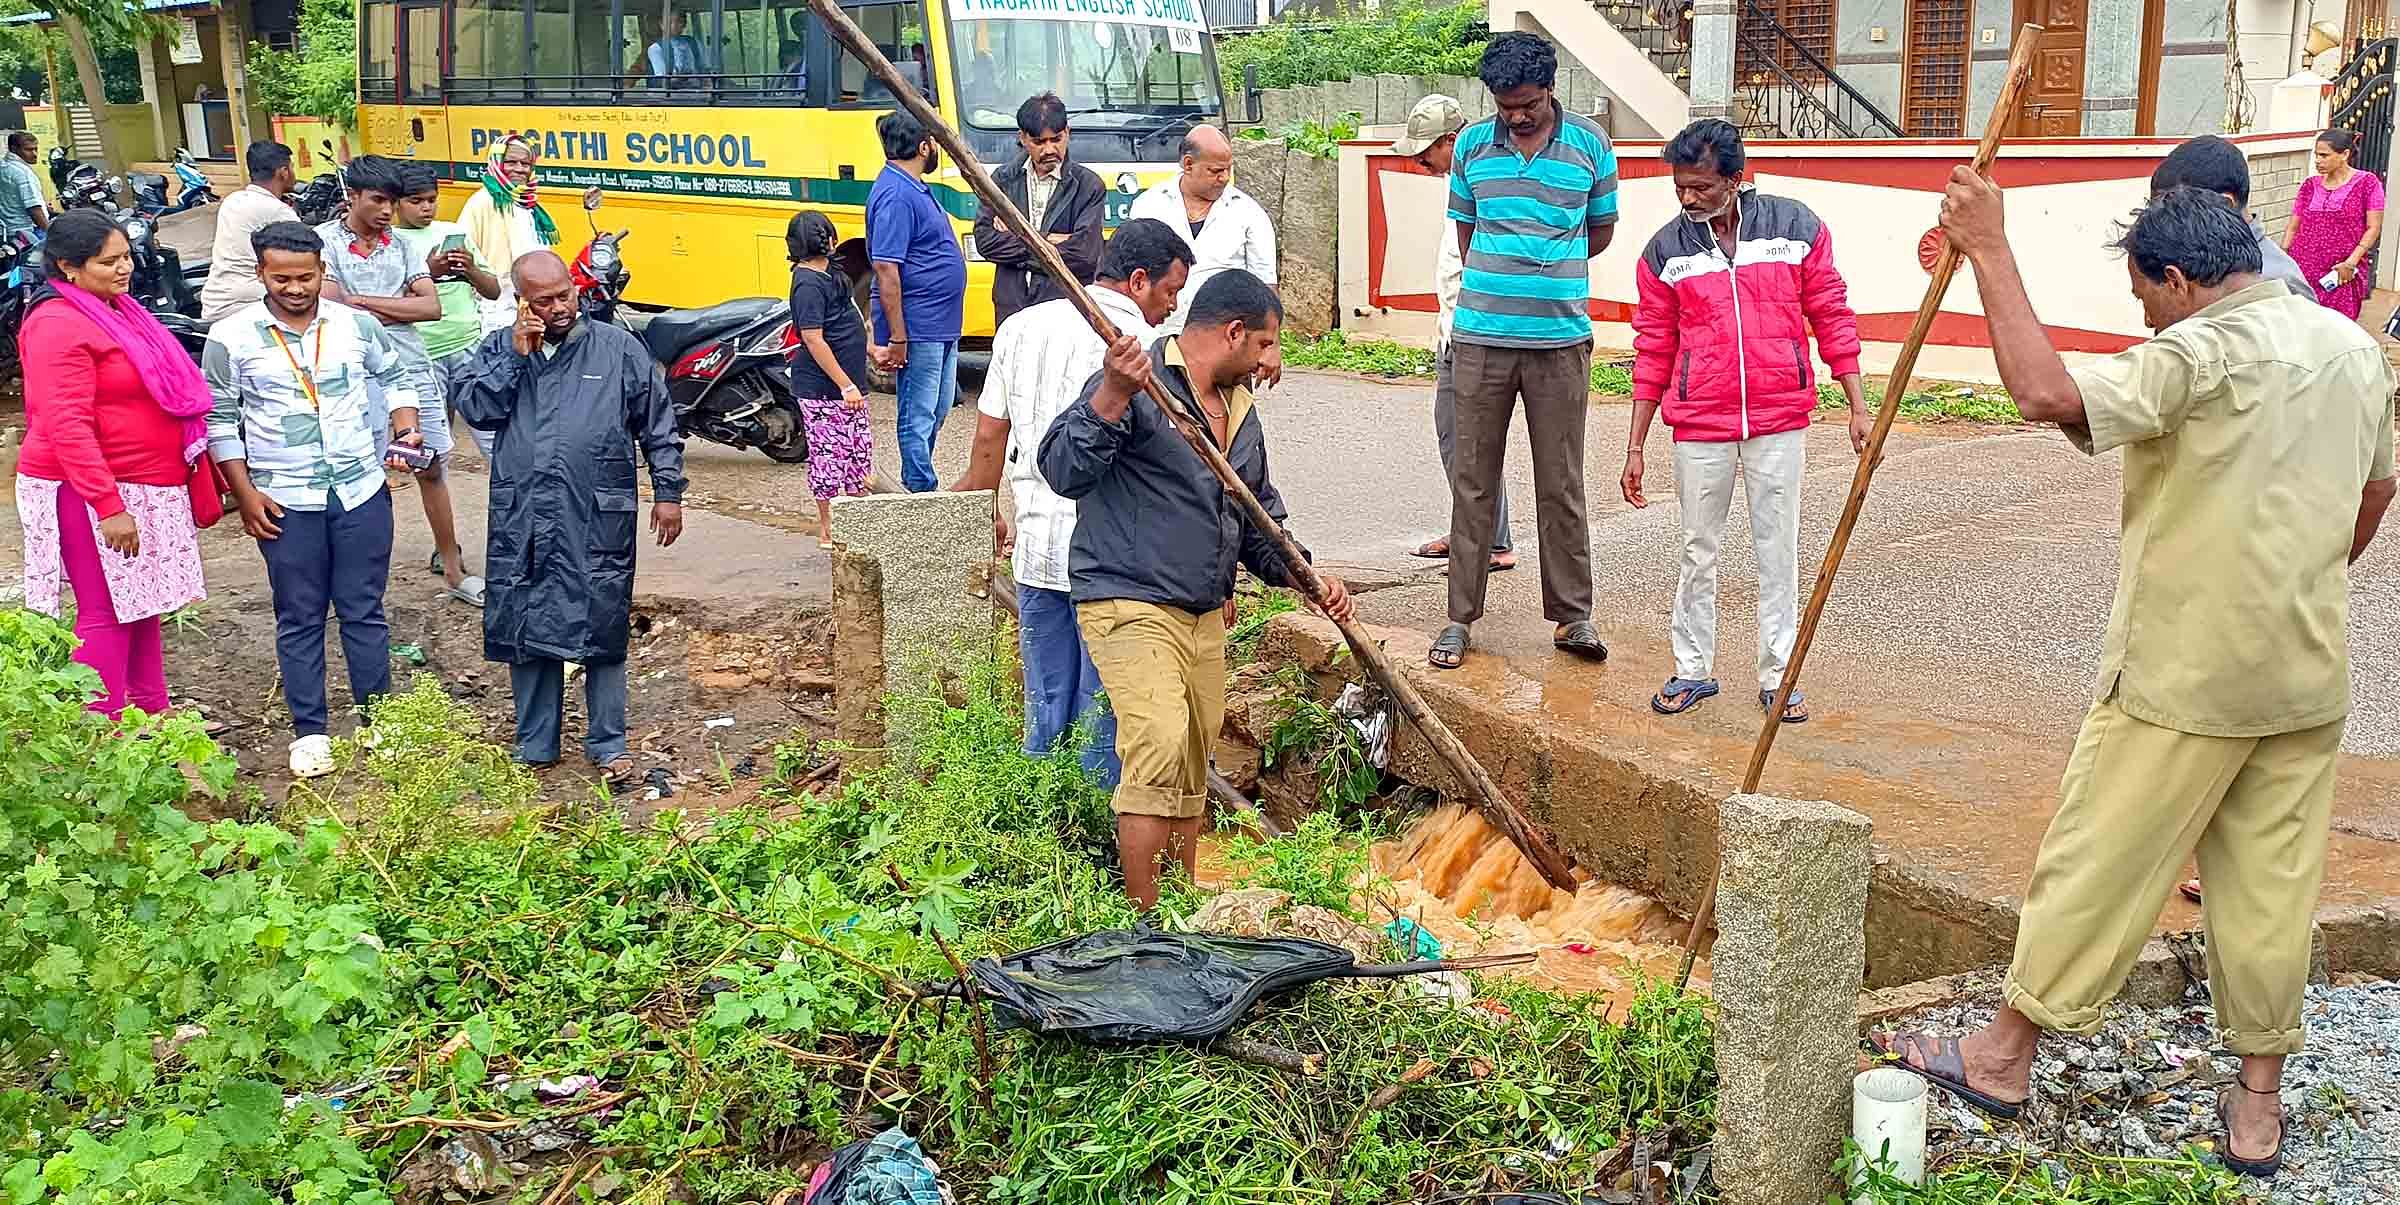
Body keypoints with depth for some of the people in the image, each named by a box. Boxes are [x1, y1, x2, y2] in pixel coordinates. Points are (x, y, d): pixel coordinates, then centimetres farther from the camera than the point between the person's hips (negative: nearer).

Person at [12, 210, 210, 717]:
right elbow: (67, 427, -24)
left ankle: (152, 713, 28)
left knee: (142, 601, 17)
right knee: (106, 612, -5)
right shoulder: (58, 326, -18)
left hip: (140, 487, 10)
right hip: (88, 493, -10)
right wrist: (109, 506, -27)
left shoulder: (116, 310, 13)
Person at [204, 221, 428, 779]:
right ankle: (309, 731, 17)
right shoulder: (231, 337, -5)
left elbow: (398, 375, 14)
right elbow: (220, 419, -1)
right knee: (300, 619, 7)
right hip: (285, 501, -1)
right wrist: (245, 493, -5)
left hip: (362, 491, 1)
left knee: (364, 611, 9)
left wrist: (404, 428, -3)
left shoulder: (357, 325, 0)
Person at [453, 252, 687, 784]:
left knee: (603, 629, 1)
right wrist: (514, 356, -9)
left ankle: (608, 746, 13)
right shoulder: (497, 349, 10)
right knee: (527, 632, 7)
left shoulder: (619, 349, 5)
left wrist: (668, 493, 5)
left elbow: (659, 426, 8)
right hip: (522, 523, 2)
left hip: (599, 522, -2)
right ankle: (534, 747, 20)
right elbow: (474, 409, -4)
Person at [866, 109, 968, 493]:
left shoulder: (914, 189, 14)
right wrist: (897, 338, -24)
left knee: (938, 409, 18)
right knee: (919, 416, -2)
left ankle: (918, 486, 29)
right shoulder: (896, 196, -19)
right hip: (917, 328, -10)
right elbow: (885, 268, -23)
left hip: (941, 325, 10)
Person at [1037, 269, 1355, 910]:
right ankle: (1143, 921, -15)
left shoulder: (1241, 411, 19)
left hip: (1205, 615, 9)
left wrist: (1305, 577, 10)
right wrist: (1112, 395, -37)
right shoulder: (1141, 383, -10)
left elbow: (1259, 517, 26)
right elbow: (1064, 471, -23)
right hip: (1131, 604, -9)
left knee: (1191, 777, 13)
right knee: (1158, 753, -22)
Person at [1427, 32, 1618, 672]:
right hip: (1480, 337, 1)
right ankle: (1460, 616, 11)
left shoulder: (1590, 144, 1)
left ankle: (1572, 614, 14)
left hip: (1561, 340, -1)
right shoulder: (1472, 145, 5)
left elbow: (1601, 230, 14)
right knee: (1474, 480, 5)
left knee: (1562, 484, 4)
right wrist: (1500, 278, 9)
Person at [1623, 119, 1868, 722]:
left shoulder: (1797, 226, -2)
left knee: (1778, 552, 6)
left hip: (1779, 422, -1)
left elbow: (1831, 317, 4)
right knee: (1699, 552, 9)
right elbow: (1653, 352, 6)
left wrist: (1858, 407, 1)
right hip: (1699, 426, 1)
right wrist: (1635, 447, 5)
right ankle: (1692, 669, 23)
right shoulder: (1665, 250, 1)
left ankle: (1779, 676, 16)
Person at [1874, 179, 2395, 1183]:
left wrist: (1988, 250, -24)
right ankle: (2258, 1107, 19)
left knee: (2098, 861, 4)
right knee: (2272, 885, 11)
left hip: (2184, 677, -7)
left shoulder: (2205, 356, -17)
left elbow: (2046, 393, -30)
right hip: (2308, 679, 7)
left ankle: (2006, 1056, 17)